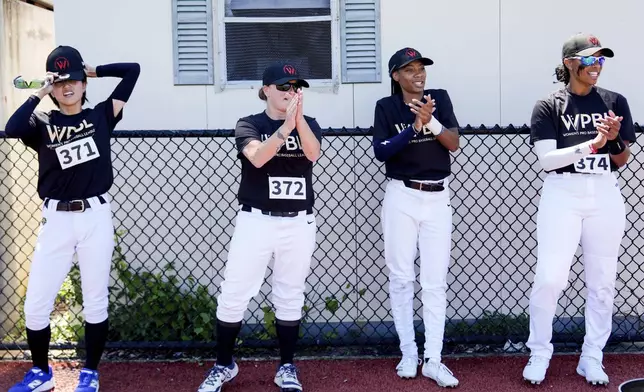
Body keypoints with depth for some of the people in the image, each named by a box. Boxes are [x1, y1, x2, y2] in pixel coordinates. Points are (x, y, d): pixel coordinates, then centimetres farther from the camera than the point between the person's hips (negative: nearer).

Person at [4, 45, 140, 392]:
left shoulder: (101, 116, 6)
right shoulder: (42, 124, 5)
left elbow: (132, 70, 5)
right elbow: (11, 129, -19)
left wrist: (94, 71, 6)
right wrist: (38, 94, -9)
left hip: (96, 216, 0)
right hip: (57, 219, 1)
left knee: (95, 299, 8)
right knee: (35, 304, 2)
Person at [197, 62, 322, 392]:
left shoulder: (309, 124, 7)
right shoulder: (249, 124, 0)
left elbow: (313, 153, -14)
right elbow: (257, 157, -20)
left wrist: (299, 118, -28)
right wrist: (286, 125, -31)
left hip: (298, 223, 2)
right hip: (256, 221, -2)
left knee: (290, 297, 8)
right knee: (234, 294, 0)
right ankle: (224, 365, 17)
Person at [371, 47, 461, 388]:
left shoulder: (440, 98, 5)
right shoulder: (386, 106, 0)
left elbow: (454, 144, -5)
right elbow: (381, 151, -13)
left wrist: (431, 121, -22)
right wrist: (415, 127, -23)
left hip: (438, 198, 1)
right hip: (401, 198, -1)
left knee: (435, 281, 0)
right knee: (401, 278, 3)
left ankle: (433, 360, 5)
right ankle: (408, 353, 15)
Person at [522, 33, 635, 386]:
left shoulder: (615, 102, 8)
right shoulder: (548, 106, -1)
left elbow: (622, 161, 8)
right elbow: (546, 159, -11)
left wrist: (616, 139, -13)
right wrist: (592, 143, -20)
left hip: (605, 197, 3)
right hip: (562, 196, -3)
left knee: (602, 281, 6)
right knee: (549, 277, -9)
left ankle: (592, 358, 18)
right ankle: (539, 354, 9)